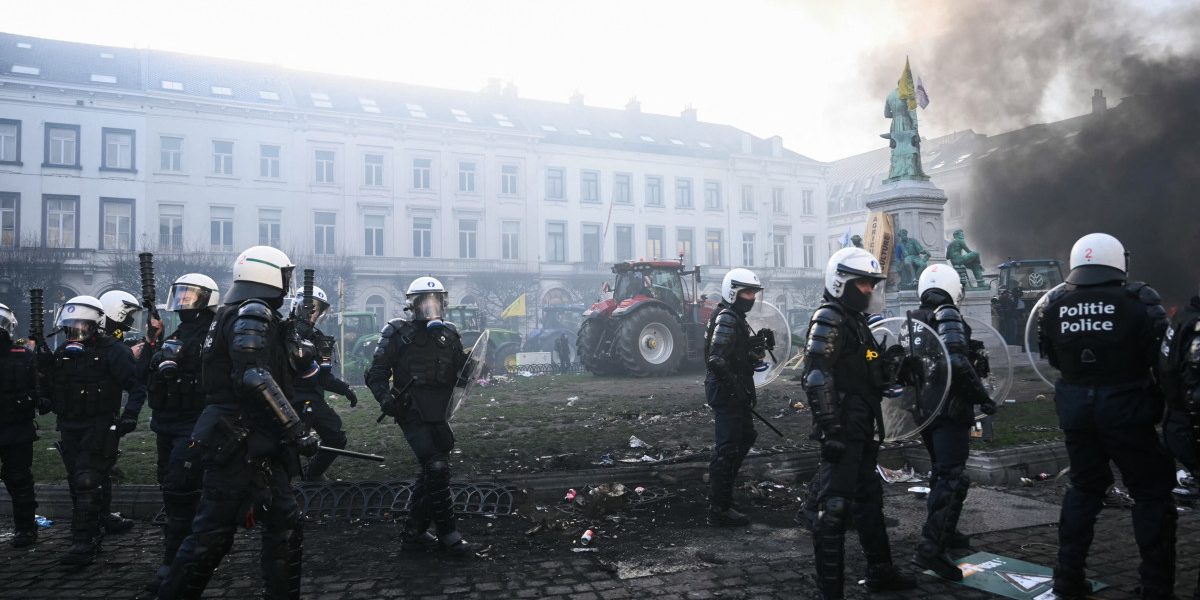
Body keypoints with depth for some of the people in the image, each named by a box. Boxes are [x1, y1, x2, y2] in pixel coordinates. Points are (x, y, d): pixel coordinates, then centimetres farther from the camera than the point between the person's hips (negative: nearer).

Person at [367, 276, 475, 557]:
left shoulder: (449, 335, 12)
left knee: (431, 472, 11)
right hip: (412, 414, -6)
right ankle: (449, 535, -3)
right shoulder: (399, 334, -3)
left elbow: (459, 374, 17)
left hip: (438, 416, 6)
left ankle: (413, 534, 25)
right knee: (436, 468, -13)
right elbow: (376, 372, -3)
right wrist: (385, 397, -20)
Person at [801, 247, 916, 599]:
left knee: (870, 501, 21)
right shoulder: (828, 320, -14)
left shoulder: (856, 320, 17)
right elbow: (817, 379, -23)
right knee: (834, 508, -6)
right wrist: (830, 430, -26)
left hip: (862, 431, 11)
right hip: (842, 433, -11)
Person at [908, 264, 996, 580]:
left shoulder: (912, 320, 11)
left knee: (941, 472, 22)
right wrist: (982, 396, -17)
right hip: (949, 410, -8)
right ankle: (930, 548, -14)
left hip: (922, 409, 8)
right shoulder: (948, 316, -13)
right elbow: (957, 363, -24)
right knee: (951, 478, -8)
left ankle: (944, 533, 33)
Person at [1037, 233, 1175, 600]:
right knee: (1152, 493, 11)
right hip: (1125, 410, -4)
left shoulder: (1055, 306, -2)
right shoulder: (1138, 302, -13)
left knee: (1084, 488, 20)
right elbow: (1162, 359, -9)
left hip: (1075, 408, 4)